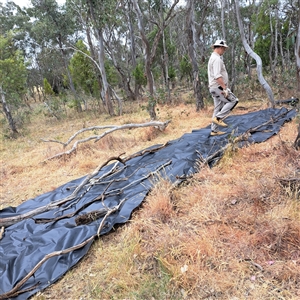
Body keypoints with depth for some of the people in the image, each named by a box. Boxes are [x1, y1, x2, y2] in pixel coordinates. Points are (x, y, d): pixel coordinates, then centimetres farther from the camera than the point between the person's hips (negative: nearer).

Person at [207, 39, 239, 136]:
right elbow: (217, 76, -24)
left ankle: (214, 130, 13)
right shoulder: (217, 59, -13)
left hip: (214, 88, 10)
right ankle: (218, 118, -11)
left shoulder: (213, 58, 21)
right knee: (233, 100, -8)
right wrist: (224, 88, -24)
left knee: (218, 109, 11)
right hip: (218, 87, -10)